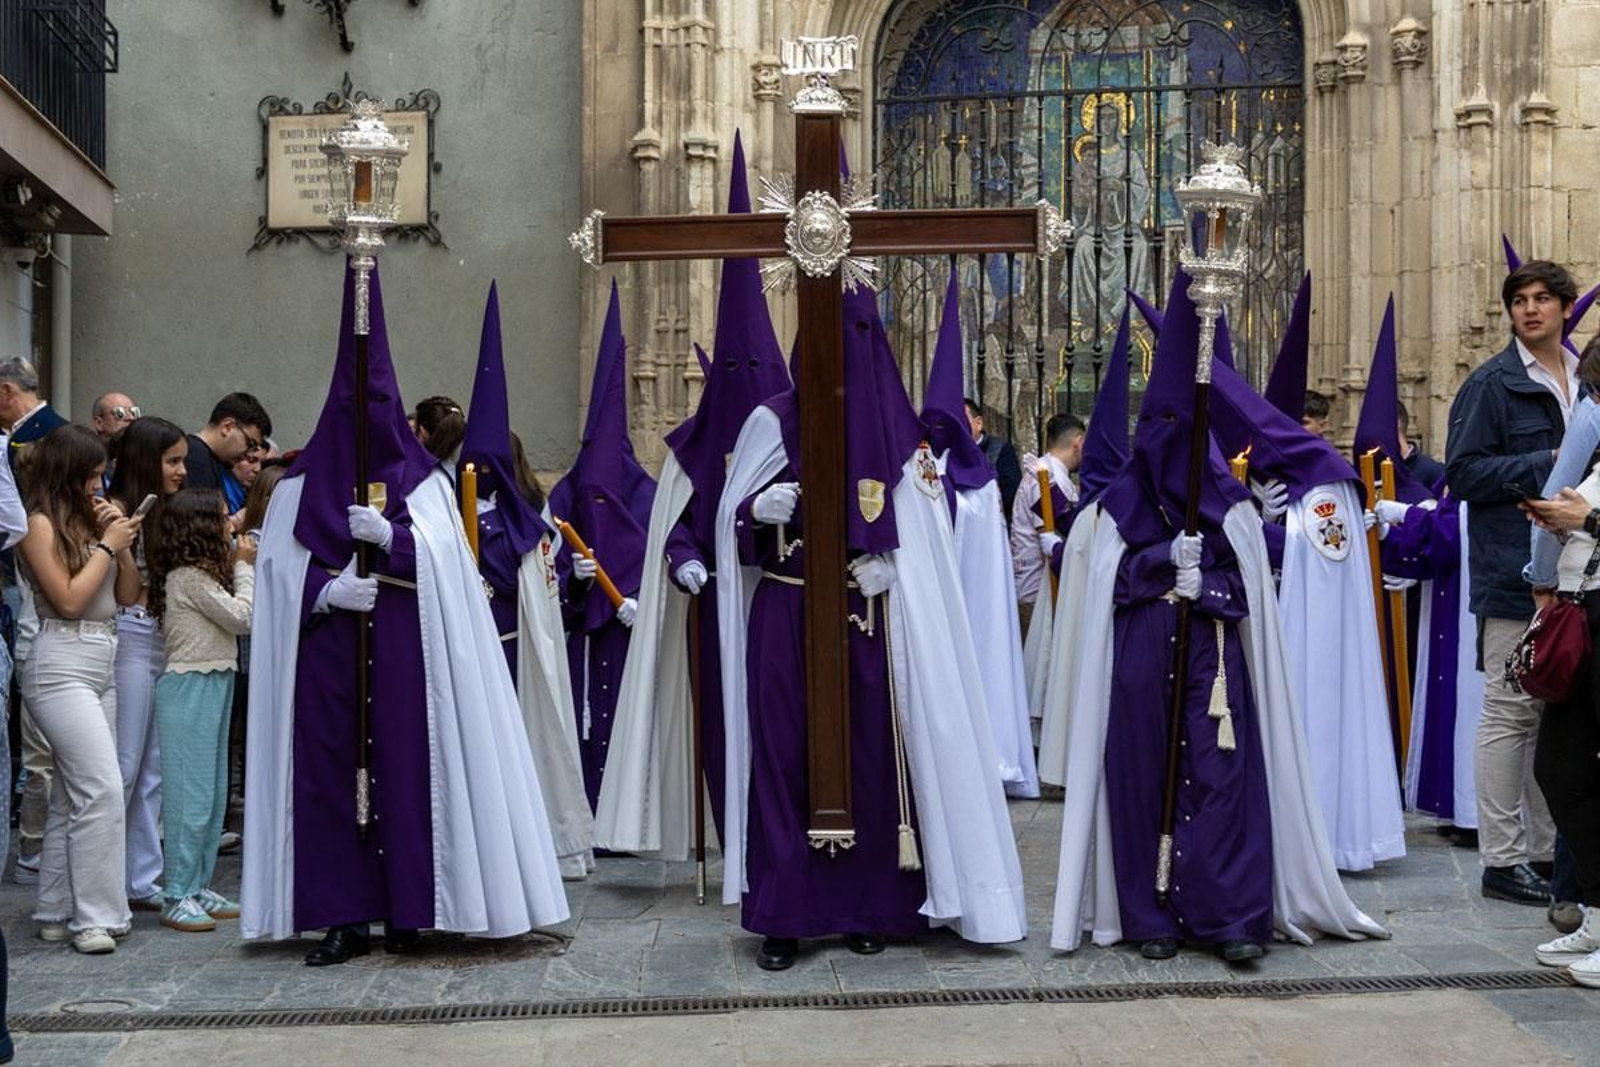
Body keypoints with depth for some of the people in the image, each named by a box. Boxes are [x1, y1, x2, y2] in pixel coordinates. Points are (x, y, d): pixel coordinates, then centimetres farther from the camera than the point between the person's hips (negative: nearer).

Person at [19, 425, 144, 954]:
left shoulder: (89, 521, 14)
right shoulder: (42, 523, -7)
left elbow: (129, 596, 14)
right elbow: (68, 599, -12)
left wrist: (121, 541, 3)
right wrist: (106, 545, -7)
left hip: (101, 663, 8)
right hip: (62, 665, -8)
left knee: (73, 794, 11)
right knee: (103, 789, -14)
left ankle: (57, 912, 18)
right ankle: (94, 916, -8)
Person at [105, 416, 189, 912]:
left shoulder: (168, 513, 15)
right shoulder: (120, 511, -7)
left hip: (168, 643, 7)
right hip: (131, 641, -7)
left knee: (155, 769, 9)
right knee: (125, 766, -2)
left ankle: (142, 880, 17)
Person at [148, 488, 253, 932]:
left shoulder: (201, 574, 16)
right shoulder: (188, 577, -14)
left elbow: (238, 622, 13)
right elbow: (241, 617, -14)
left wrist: (240, 566, 8)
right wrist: (244, 568, -3)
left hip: (214, 685, 10)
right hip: (190, 689, -10)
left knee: (214, 795, 12)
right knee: (190, 795, -6)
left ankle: (198, 886, 19)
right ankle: (178, 896, 0)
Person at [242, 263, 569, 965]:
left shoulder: (421, 479, 9)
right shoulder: (302, 484, 10)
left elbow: (446, 559, -1)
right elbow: (278, 568, 4)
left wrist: (389, 536, -17)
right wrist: (327, 590, -14)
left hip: (403, 645, -1)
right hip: (327, 645, 1)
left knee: (405, 764, -4)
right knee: (329, 768, -3)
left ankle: (405, 910, 5)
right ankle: (343, 917, 3)